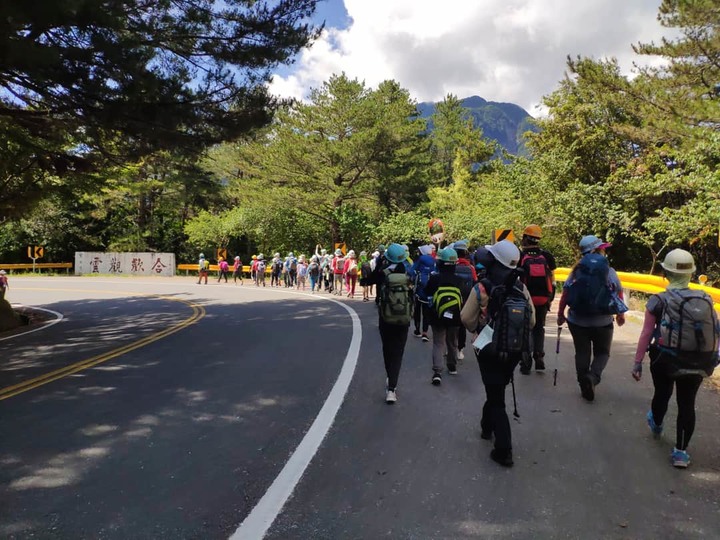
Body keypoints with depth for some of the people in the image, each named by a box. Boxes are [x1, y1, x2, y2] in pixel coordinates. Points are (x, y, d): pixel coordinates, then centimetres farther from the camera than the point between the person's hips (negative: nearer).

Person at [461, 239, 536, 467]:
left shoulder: (481, 288, -17)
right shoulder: (522, 288, -6)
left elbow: (467, 319, -12)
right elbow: (531, 321, -1)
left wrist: (477, 330, 9)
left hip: (489, 349, -4)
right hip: (514, 349, 4)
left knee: (496, 398, 4)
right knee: (497, 390, 25)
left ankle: (504, 450, 1)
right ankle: (487, 426, 43)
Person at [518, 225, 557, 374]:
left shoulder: (520, 256, -8)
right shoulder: (546, 256, 2)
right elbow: (552, 279, 7)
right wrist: (551, 297, 16)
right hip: (543, 300, 3)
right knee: (539, 329, 19)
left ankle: (526, 363, 7)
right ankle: (539, 358, 13)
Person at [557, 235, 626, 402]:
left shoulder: (577, 270, -3)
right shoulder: (609, 271, -4)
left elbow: (565, 294, -7)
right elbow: (619, 294, 2)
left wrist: (560, 314, 3)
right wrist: (620, 315, 18)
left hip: (577, 320, 1)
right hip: (602, 322, -1)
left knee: (582, 353, 14)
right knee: (602, 353, 15)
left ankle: (585, 388, 18)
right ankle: (593, 377, -11)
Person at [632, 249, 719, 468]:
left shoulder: (658, 301, -12)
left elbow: (646, 334, -12)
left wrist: (638, 362, -6)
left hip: (664, 360, -1)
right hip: (696, 364, 1)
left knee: (662, 395, 22)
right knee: (687, 404, 10)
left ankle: (656, 424, 50)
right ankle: (681, 451, 12)